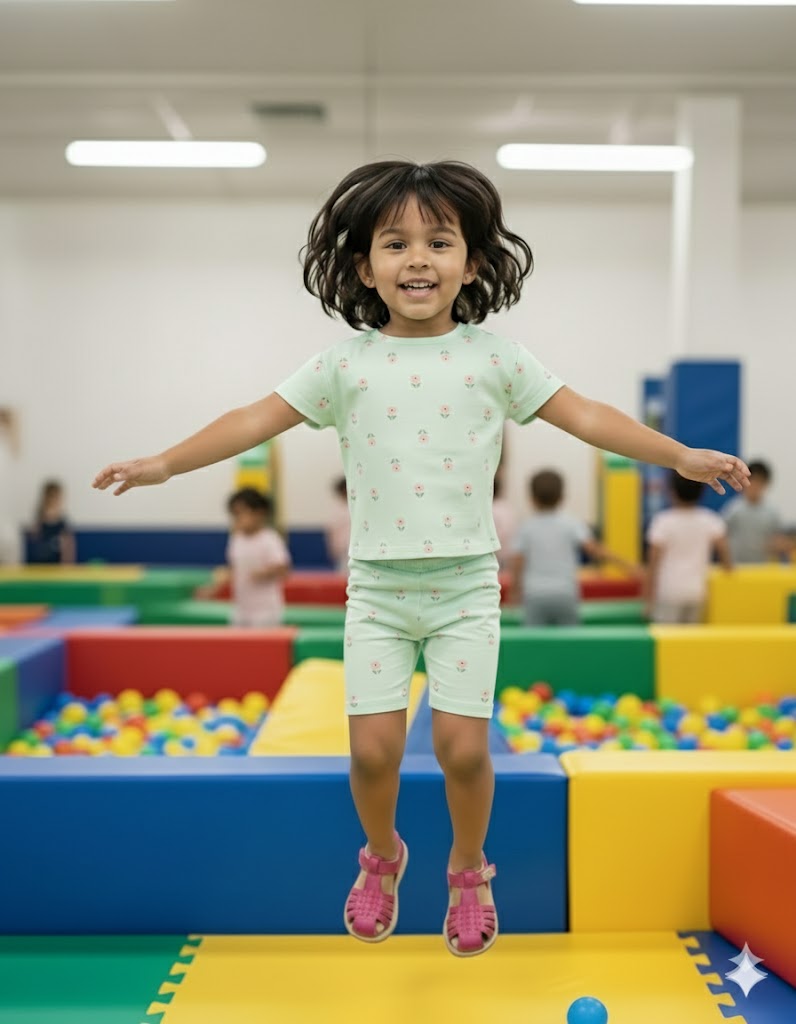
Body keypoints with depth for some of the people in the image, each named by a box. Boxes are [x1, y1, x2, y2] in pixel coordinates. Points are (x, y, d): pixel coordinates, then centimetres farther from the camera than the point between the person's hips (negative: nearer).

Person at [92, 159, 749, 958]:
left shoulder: (494, 359, -1)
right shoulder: (347, 364, -1)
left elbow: (585, 415, 2)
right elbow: (256, 420, 0)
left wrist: (682, 456, -2)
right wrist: (164, 463, -6)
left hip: (466, 586, 0)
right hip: (377, 590, 0)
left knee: (462, 745, -3)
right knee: (374, 747, -3)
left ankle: (469, 869, 27)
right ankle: (381, 858, 30)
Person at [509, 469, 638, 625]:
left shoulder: (526, 527, 2)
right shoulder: (571, 524, 0)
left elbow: (517, 562, -1)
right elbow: (594, 548, -11)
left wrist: (515, 590, 12)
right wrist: (625, 565, -11)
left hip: (535, 595, 0)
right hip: (565, 594, 0)